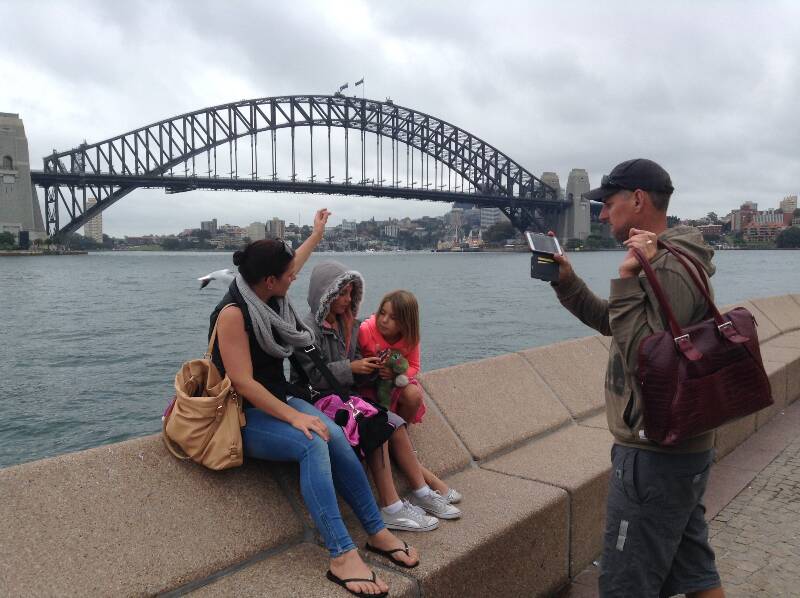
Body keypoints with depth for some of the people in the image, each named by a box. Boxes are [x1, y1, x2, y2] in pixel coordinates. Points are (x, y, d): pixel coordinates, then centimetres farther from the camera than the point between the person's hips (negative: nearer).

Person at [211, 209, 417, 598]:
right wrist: (294, 417, -28)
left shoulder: (268, 295, 5)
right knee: (312, 445, -33)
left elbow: (292, 262, 28)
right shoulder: (233, 313, -20)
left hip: (279, 399, 7)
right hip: (245, 416, -7)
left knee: (334, 436, -22)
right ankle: (342, 556, -33)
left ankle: (377, 531, -12)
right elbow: (243, 383, -25)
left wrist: (316, 234, 42)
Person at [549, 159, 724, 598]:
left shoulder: (668, 270, -21)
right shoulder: (665, 259, 12)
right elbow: (610, 322, 18)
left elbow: (641, 357, -28)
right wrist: (566, 281, 6)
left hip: (654, 455, -10)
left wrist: (627, 280, -26)